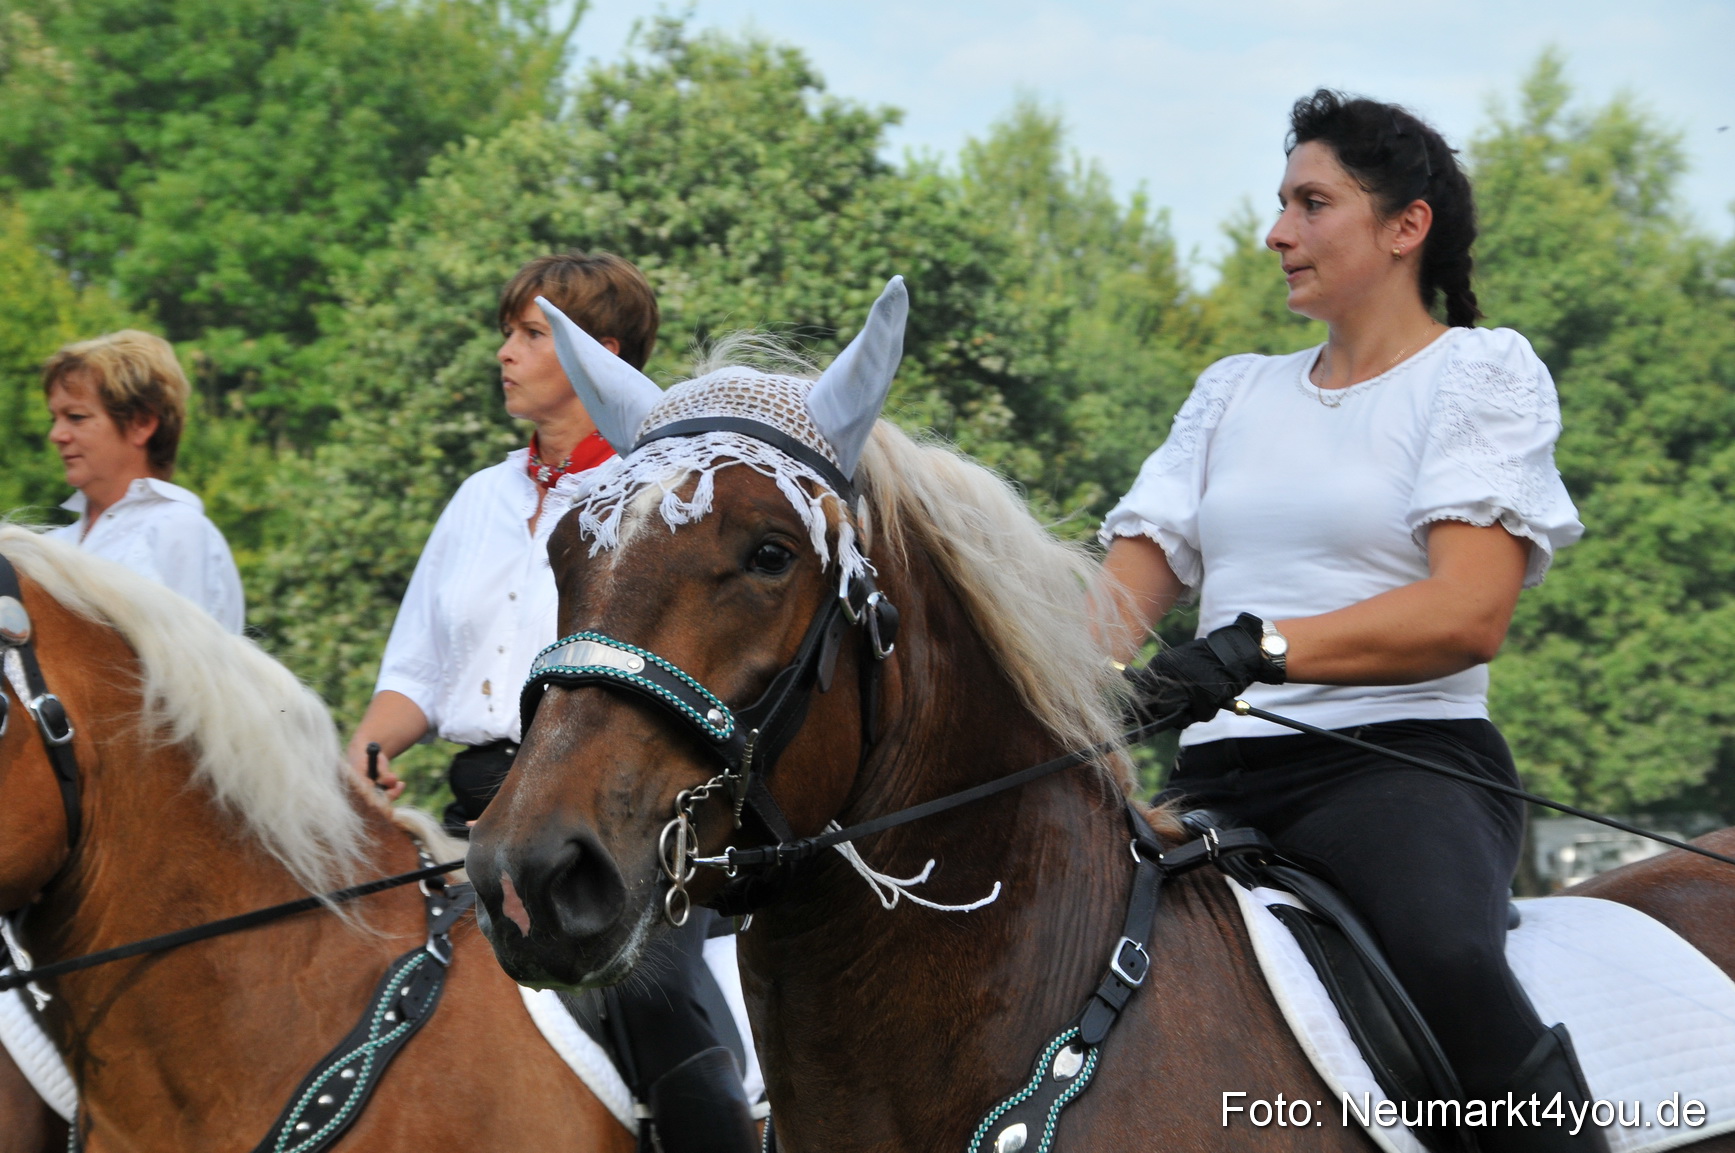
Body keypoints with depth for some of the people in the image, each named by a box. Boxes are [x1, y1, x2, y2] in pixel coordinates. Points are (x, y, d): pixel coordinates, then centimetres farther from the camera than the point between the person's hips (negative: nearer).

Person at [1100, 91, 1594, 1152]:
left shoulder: (1482, 369, 5)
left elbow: (1471, 612, -10)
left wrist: (1265, 647, -24)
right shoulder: (1235, 392, 23)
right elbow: (1121, 597, 13)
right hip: (1219, 776, 6)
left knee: (1447, 965, -37)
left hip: (1401, 756, -6)